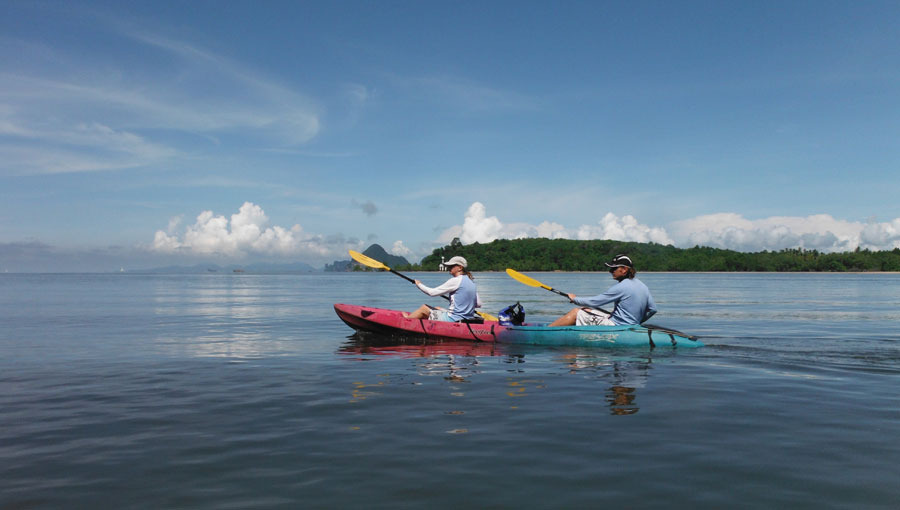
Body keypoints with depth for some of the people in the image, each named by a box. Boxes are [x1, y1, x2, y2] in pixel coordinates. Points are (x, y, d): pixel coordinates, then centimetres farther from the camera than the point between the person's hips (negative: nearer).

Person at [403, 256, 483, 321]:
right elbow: (478, 304, 12)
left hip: (454, 319, -8)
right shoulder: (471, 281, 9)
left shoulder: (456, 280, -15)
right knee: (437, 308, 27)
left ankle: (406, 319, 33)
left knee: (424, 308, 9)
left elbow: (432, 292, -12)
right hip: (467, 319, 9)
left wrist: (419, 284, 5)